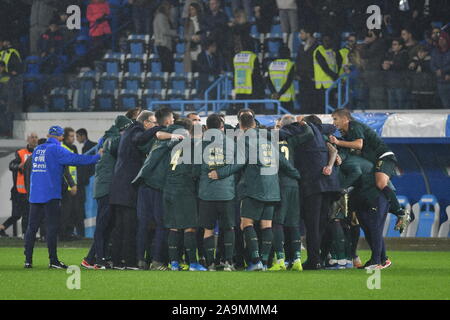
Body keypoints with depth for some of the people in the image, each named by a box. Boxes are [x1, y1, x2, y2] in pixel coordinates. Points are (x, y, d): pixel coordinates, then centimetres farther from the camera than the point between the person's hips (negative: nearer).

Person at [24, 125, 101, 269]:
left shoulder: (37, 150, 13)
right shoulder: (56, 150, -7)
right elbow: (76, 159, -13)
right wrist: (97, 157, -8)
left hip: (35, 195, 6)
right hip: (51, 195, -6)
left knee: (32, 226, 6)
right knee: (52, 226, -4)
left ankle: (28, 259, 4)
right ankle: (53, 260, -6)